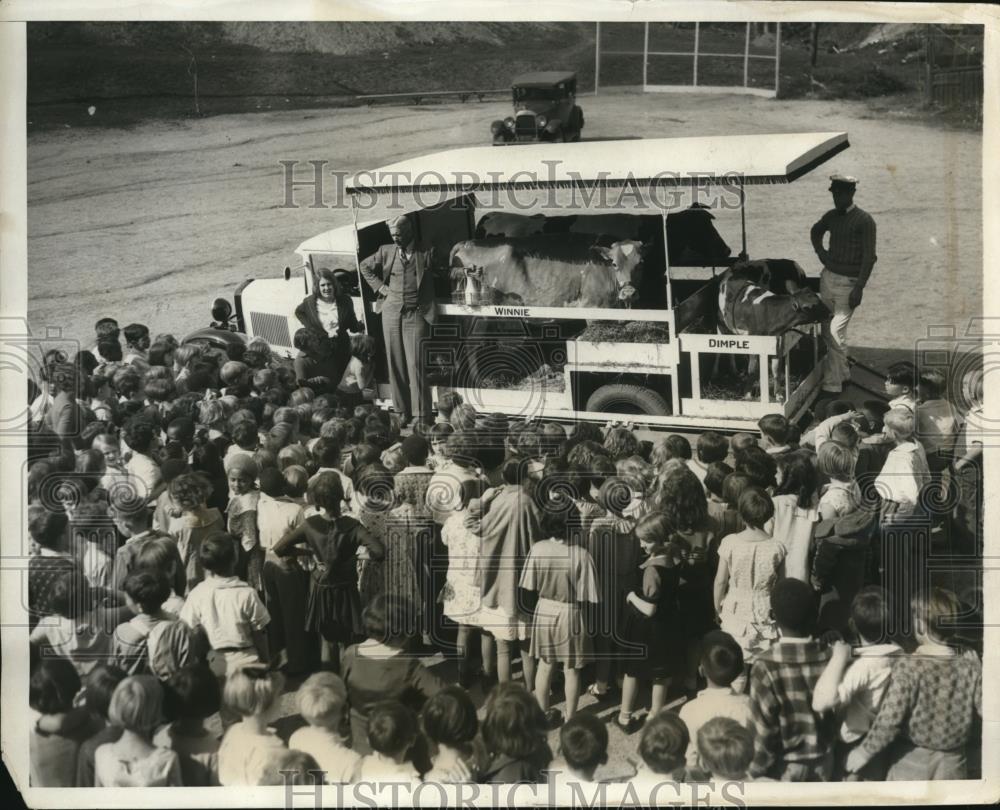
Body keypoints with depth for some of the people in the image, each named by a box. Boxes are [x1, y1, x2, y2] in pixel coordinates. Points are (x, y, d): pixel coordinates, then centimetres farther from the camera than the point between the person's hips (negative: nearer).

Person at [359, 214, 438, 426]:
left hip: (416, 315, -4)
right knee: (395, 364, 6)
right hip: (391, 313, 4)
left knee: (416, 365, -7)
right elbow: (365, 267, 21)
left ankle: (421, 415, -2)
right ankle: (403, 411, 14)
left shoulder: (426, 254, -2)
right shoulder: (386, 252, 8)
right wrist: (380, 287, 8)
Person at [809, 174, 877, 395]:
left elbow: (869, 257, -13)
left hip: (848, 282, -7)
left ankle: (832, 384, -7)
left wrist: (859, 288, -18)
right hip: (828, 277, 7)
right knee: (827, 331, 11)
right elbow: (815, 231, 32)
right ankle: (843, 373, 27)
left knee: (835, 332, -12)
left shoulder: (864, 220, -10)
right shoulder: (831, 216, 9)